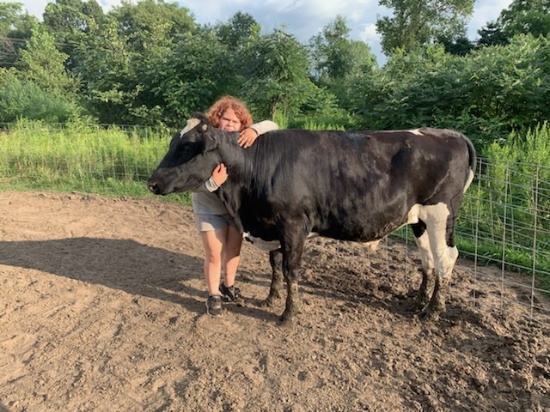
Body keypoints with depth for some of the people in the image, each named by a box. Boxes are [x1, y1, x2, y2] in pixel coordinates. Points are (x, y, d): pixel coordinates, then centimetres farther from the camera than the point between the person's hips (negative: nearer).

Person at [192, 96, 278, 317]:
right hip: (209, 208, -4)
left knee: (234, 250, 15)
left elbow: (272, 125, -15)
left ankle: (228, 287, 39)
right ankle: (213, 296, 23)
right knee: (214, 255, 1)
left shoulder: (245, 142, -11)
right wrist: (212, 182, -47)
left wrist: (255, 130, -35)